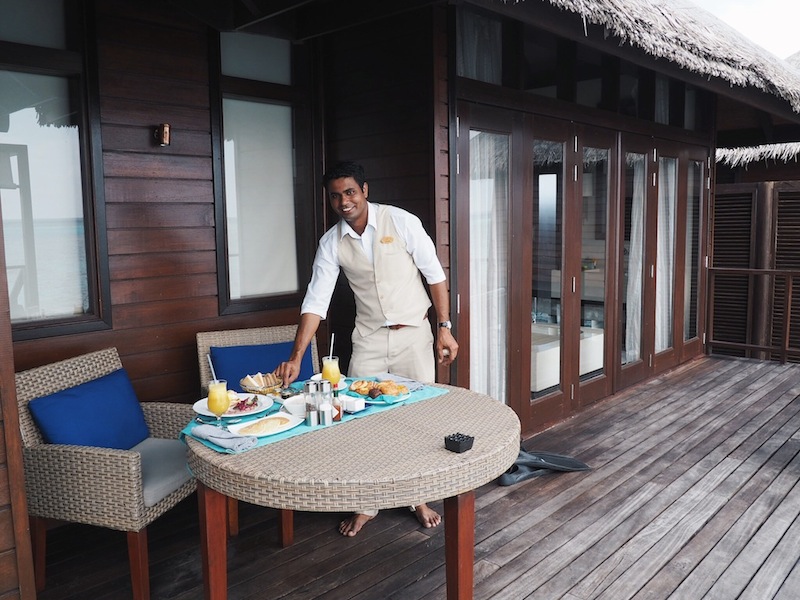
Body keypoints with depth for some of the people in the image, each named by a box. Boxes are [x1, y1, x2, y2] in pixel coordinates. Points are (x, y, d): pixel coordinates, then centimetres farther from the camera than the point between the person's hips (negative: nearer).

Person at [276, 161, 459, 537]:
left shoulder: (402, 222, -11)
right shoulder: (331, 243, -4)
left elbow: (435, 275, -5)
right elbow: (316, 301, -6)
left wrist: (444, 328, -8)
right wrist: (295, 357, -13)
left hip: (413, 334, -2)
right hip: (368, 340, 2)